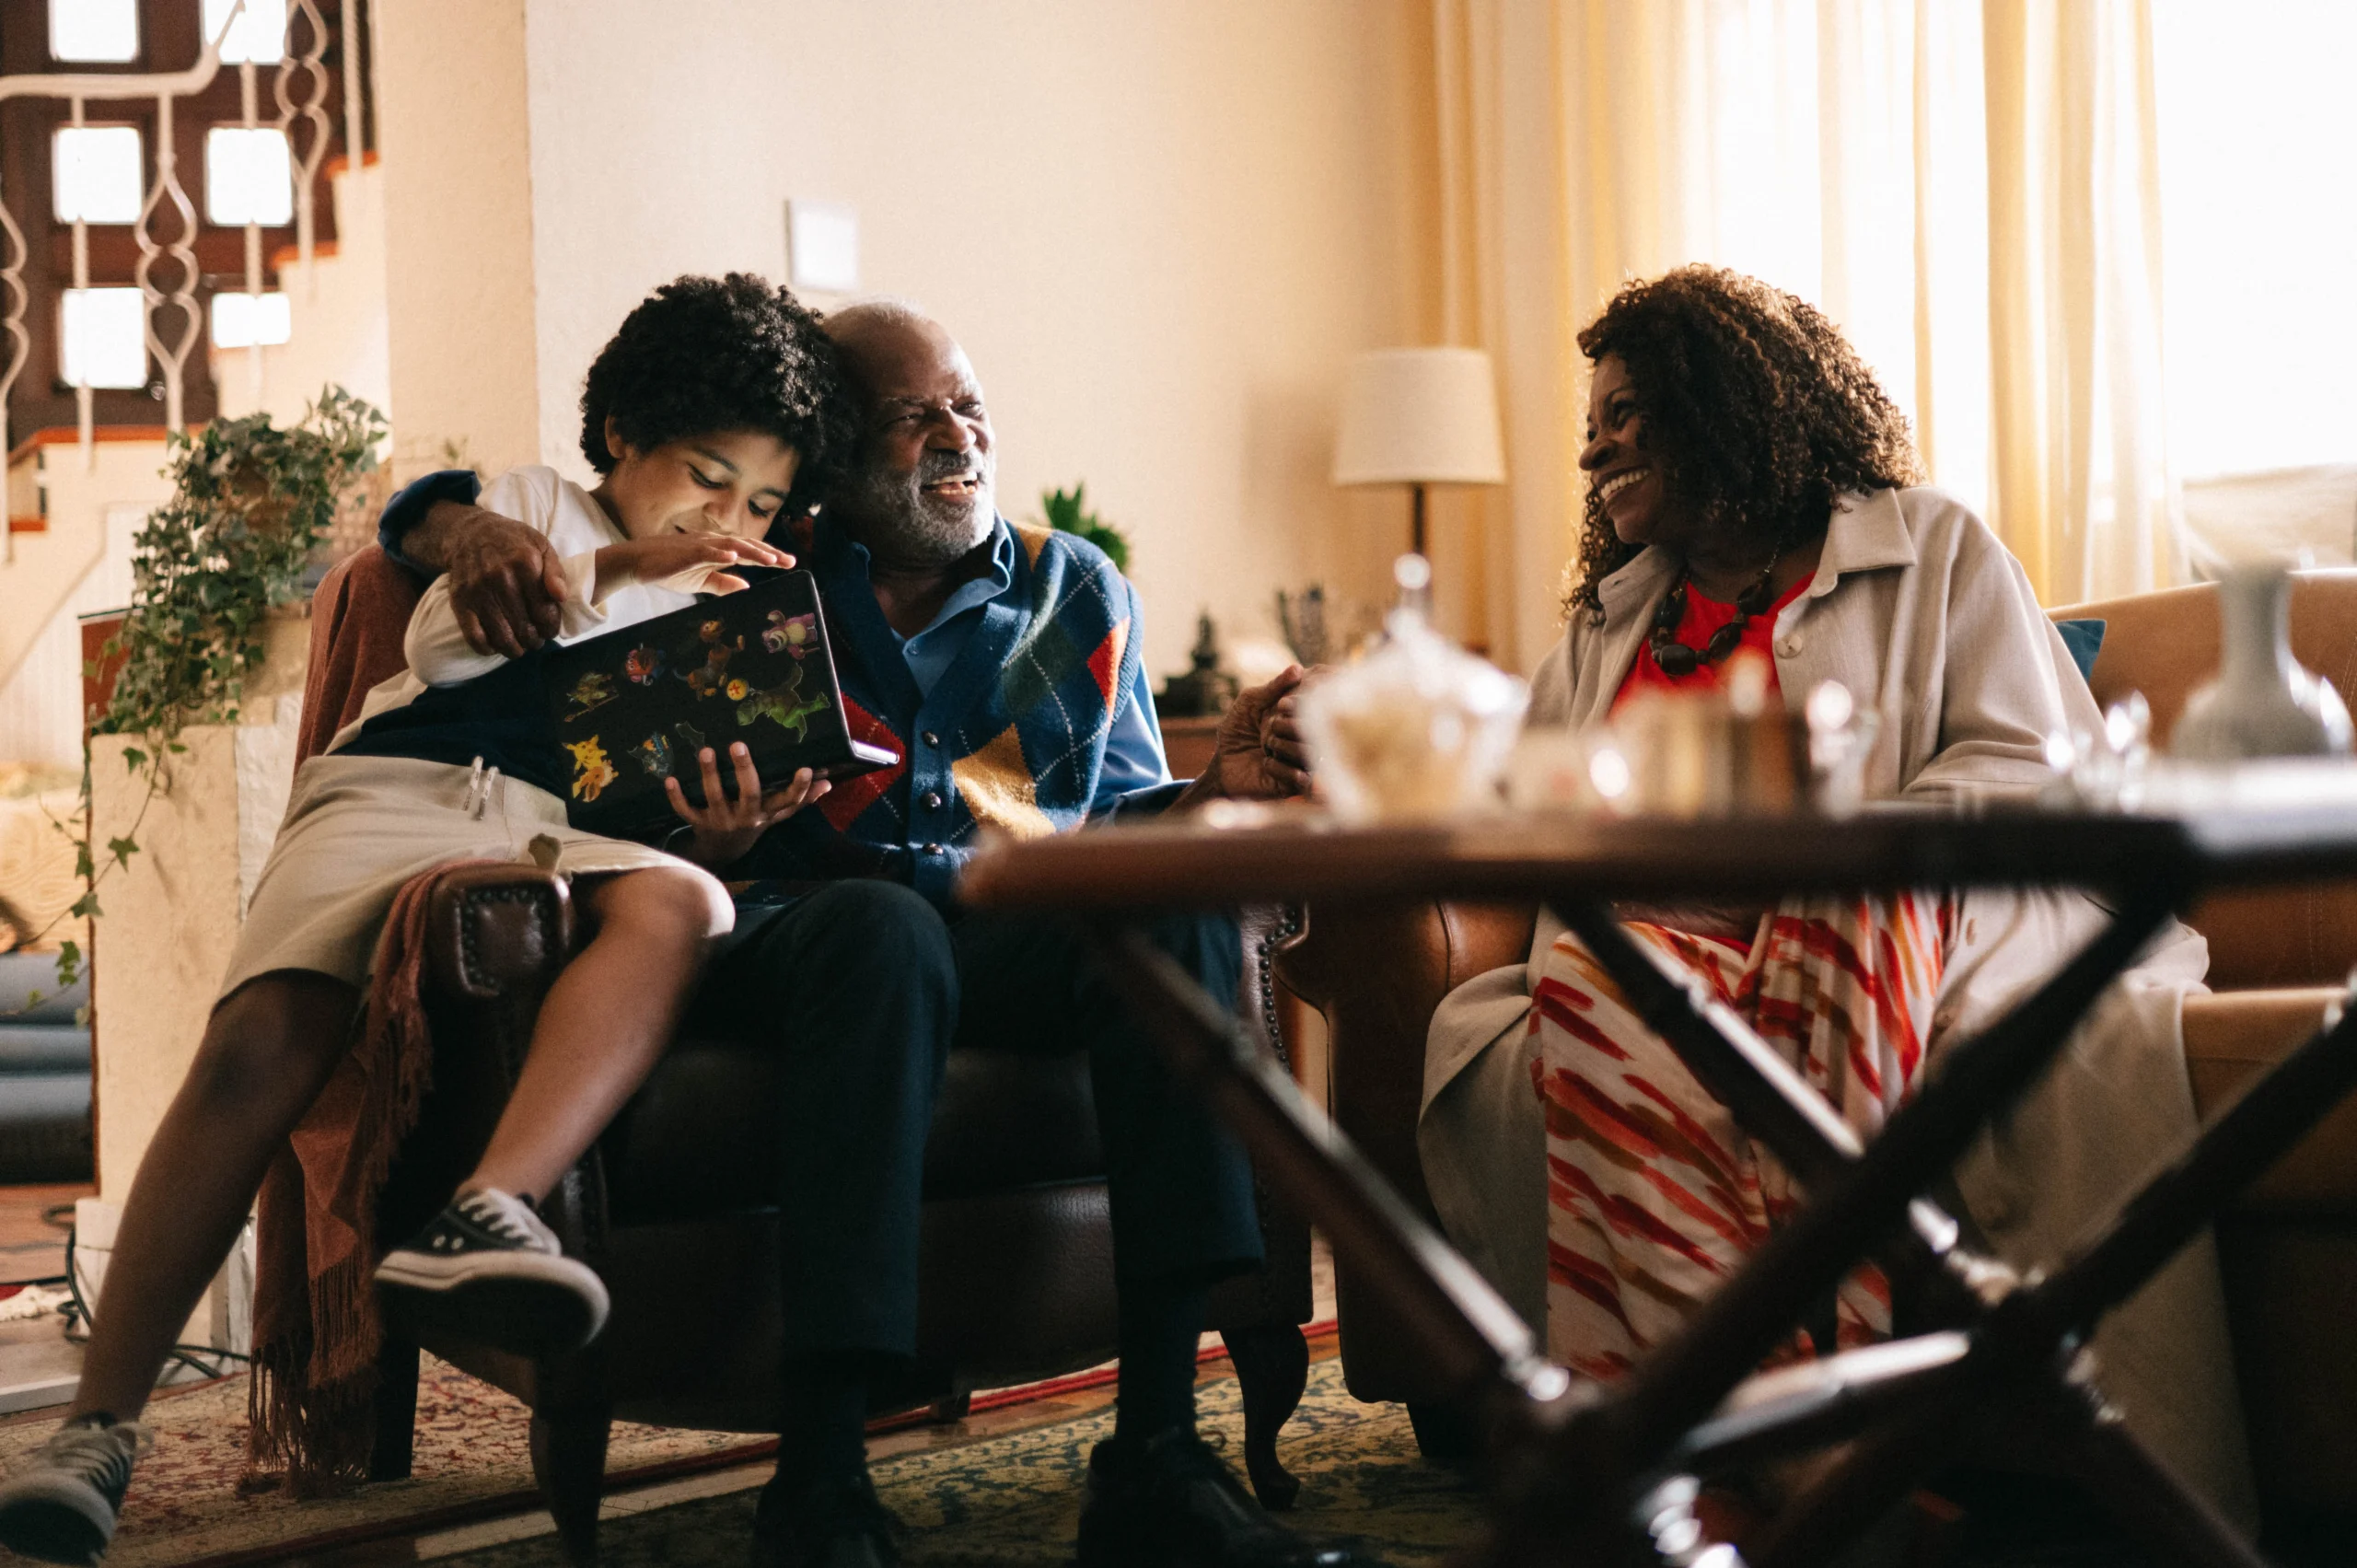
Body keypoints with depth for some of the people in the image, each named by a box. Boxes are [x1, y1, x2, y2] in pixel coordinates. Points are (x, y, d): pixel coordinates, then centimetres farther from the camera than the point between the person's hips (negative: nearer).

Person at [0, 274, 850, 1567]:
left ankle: (487, 1215, -57)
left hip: (570, 833, 1)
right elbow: (444, 639, 7)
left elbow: (684, 846, 22)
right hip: (400, 787, -1)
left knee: (677, 903, -38)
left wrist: (723, 839, -3)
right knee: (261, 1042, -30)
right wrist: (620, 570, -4)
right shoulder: (533, 506, 26)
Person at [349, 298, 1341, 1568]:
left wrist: (1219, 787, -9)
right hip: (776, 933, -3)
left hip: (1002, 947, 3)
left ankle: (1154, 1453, -32)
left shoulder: (1077, 595, 16)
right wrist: (468, 531, -12)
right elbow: (428, 510, 13)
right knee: (883, 925, -38)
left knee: (1180, 905, -28)